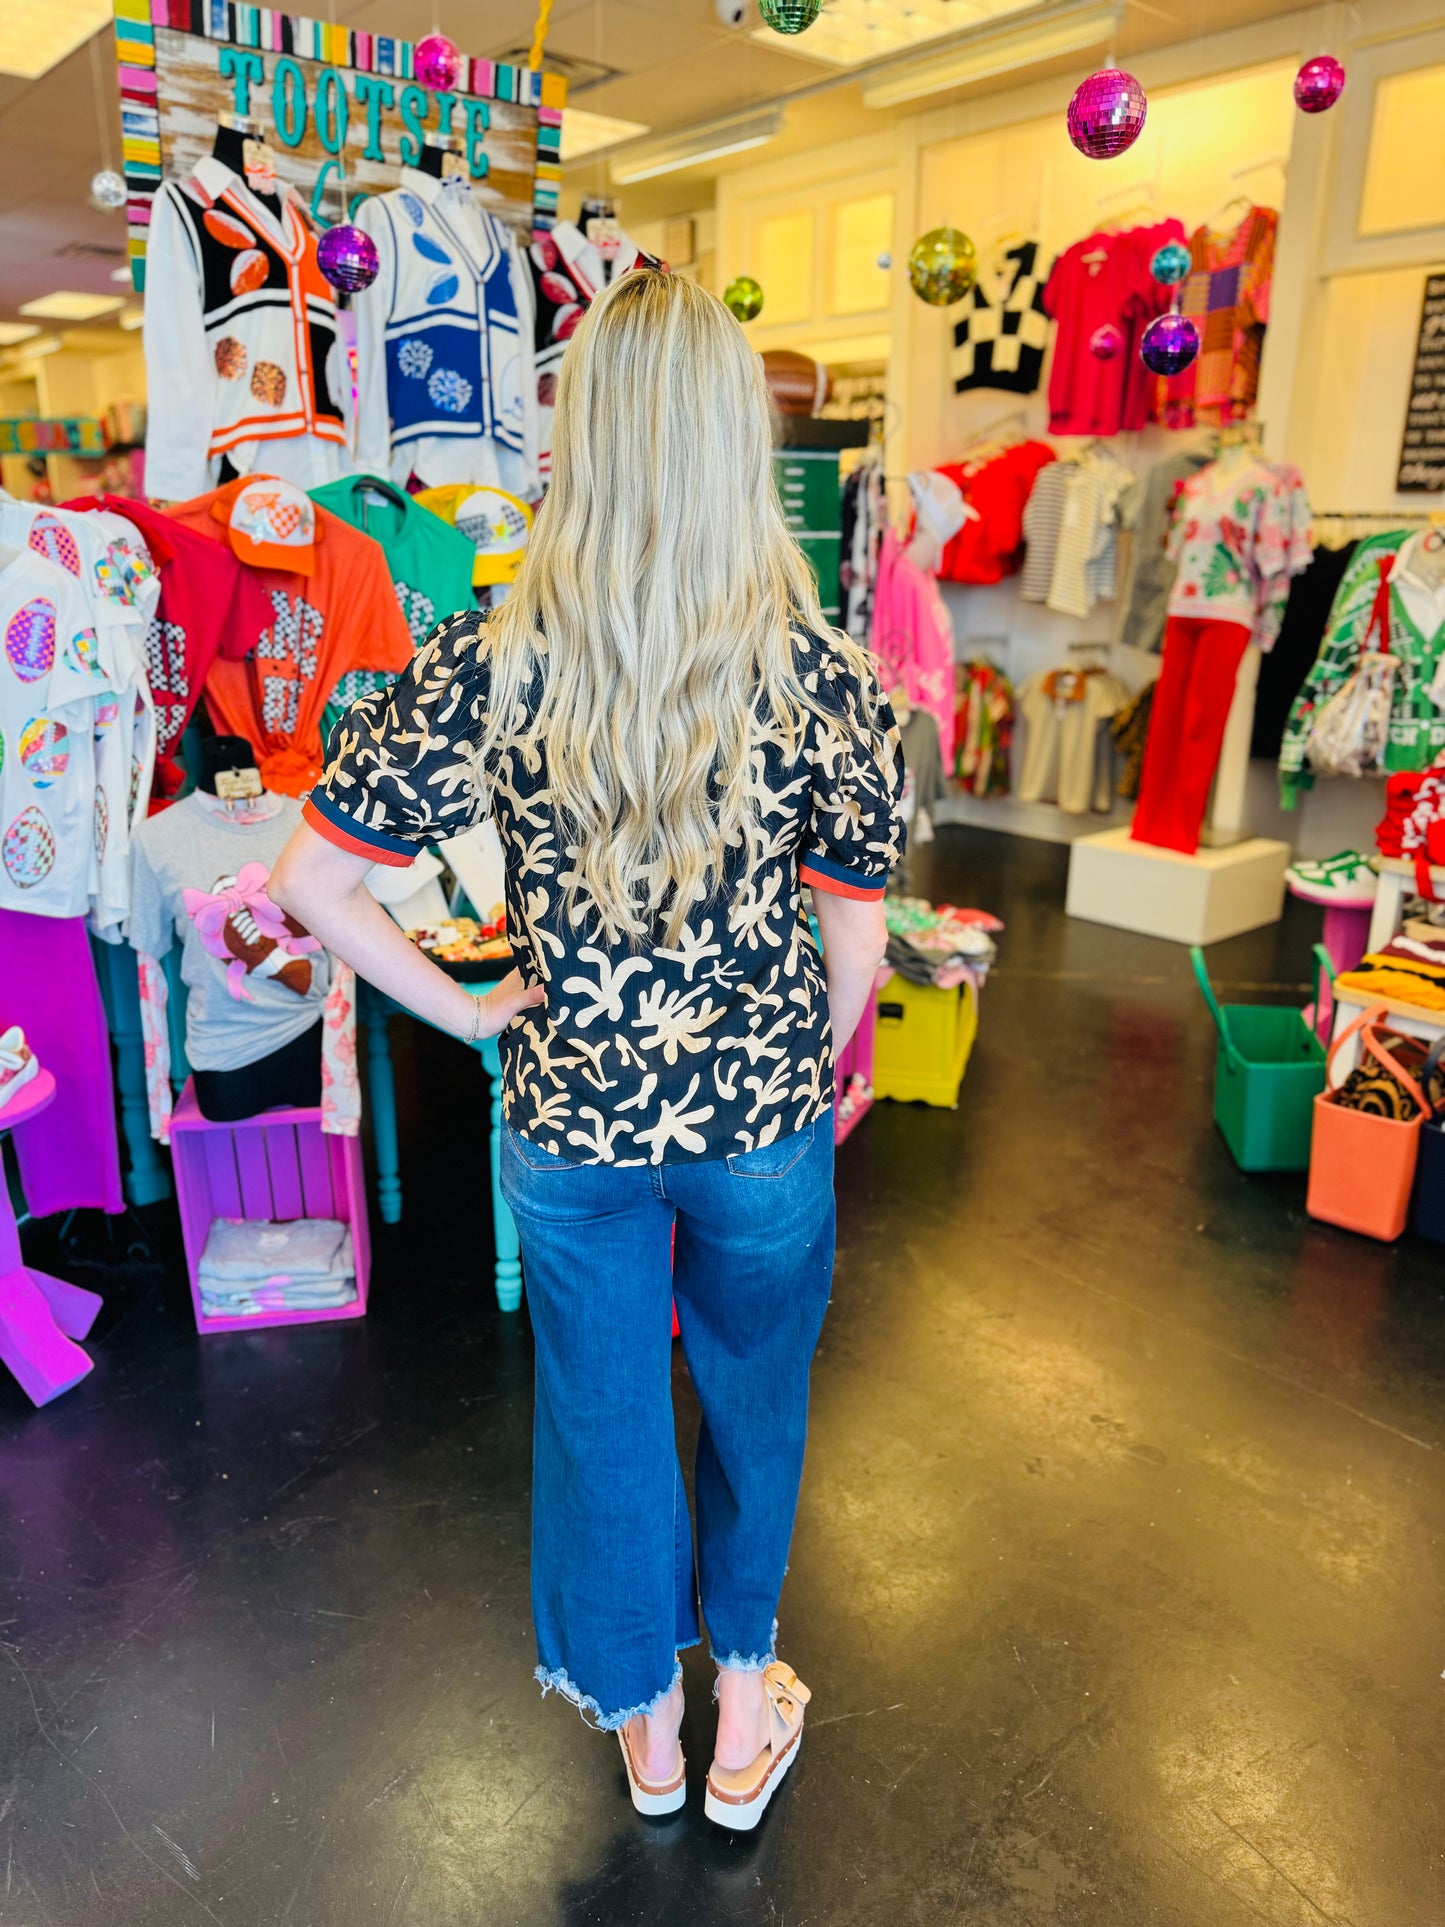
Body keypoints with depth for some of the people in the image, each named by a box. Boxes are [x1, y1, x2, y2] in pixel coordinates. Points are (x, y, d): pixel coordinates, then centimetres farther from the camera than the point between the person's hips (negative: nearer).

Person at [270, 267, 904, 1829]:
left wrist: (467, 1010, 1)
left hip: (571, 1116, 0)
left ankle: (644, 1725, 47)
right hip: (763, 1114, 0)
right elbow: (855, 932, -7)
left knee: (605, 1414, 22)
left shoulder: (490, 664, -14)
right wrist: (800, 1072, 11)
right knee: (756, 1398, 24)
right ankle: (744, 1701, 49)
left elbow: (312, 881, -10)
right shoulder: (818, 666, -14)